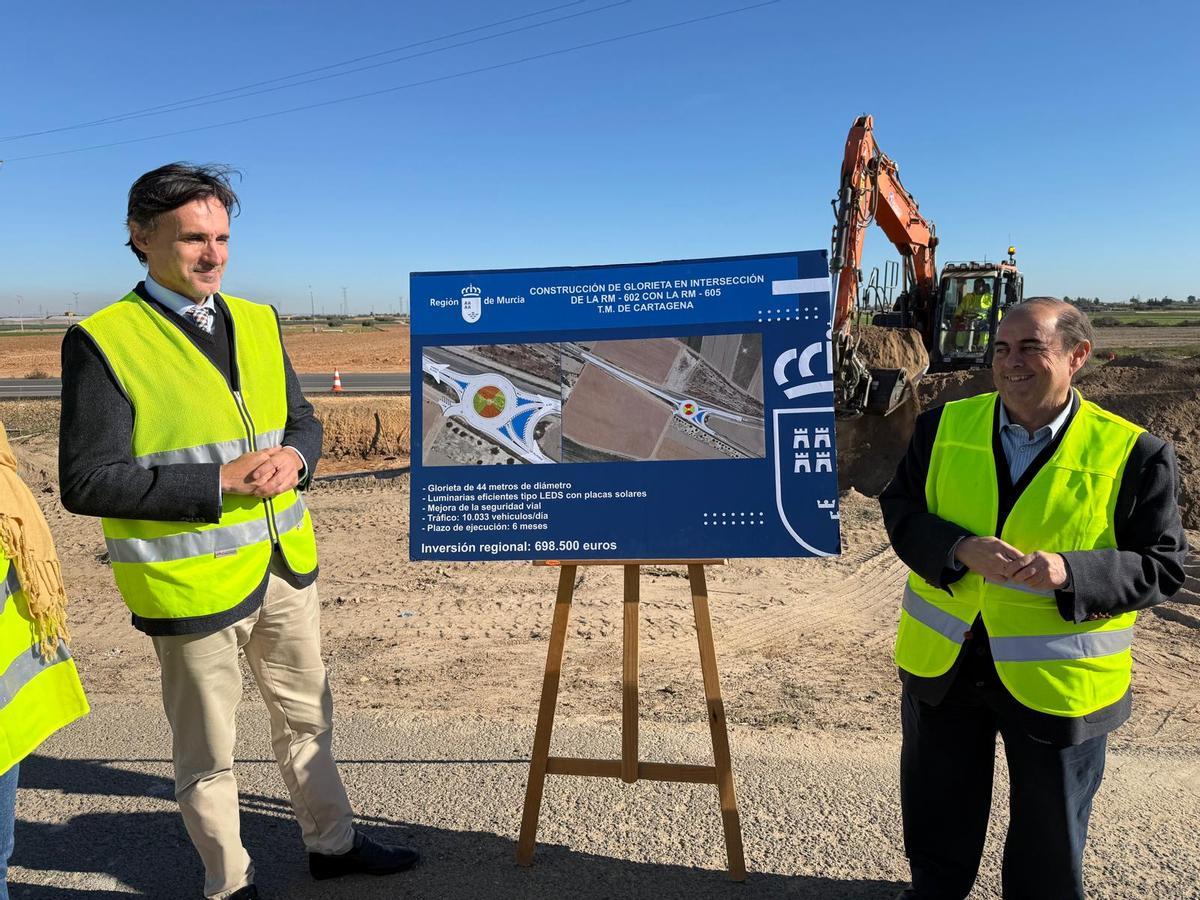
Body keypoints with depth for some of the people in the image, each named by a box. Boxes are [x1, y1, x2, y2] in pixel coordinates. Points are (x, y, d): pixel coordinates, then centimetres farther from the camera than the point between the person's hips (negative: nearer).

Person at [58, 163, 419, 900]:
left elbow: (302, 420, 12)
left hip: (285, 565, 6)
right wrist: (220, 482, -22)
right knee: (209, 754, 13)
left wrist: (293, 458, -11)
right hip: (191, 582, -5)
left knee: (308, 718, 21)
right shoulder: (103, 341, -13)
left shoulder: (258, 322, 5)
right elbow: (88, 481, -15)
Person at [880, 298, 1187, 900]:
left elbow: (1161, 567, -9)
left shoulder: (1133, 454, -12)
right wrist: (959, 550, -22)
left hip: (1057, 677, -2)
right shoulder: (943, 427, -3)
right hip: (942, 663, 3)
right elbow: (899, 509, -2)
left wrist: (1069, 573, -28)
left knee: (1049, 847, 20)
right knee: (937, 816, 25)